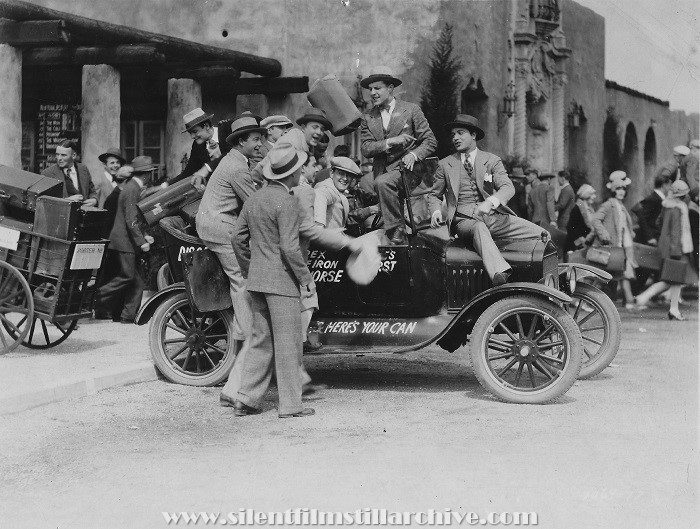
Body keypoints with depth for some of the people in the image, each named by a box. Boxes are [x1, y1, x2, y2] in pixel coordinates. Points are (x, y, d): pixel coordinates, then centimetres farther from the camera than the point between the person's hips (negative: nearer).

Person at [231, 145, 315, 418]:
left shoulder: (254, 198, 9)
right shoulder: (286, 202, -16)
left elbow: (238, 237, 13)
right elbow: (289, 247, -20)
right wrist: (306, 278, -10)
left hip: (257, 280, 8)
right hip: (281, 281, -8)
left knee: (261, 340, 14)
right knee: (287, 343, 0)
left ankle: (246, 399, 12)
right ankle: (290, 404, 6)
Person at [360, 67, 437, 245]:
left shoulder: (411, 110, 5)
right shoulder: (368, 118, 13)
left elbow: (430, 142, 2)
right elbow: (365, 149, 2)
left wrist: (414, 154, -18)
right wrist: (389, 142, -14)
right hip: (383, 172, 5)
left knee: (382, 182, -32)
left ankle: (396, 230, -24)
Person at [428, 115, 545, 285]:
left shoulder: (492, 160, 14)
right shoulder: (445, 164, 17)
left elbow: (508, 188, -1)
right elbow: (434, 194, 25)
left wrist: (490, 202, -24)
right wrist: (436, 211, 0)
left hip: (494, 216, 2)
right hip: (465, 220, -2)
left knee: (542, 235, -18)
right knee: (479, 228, -42)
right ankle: (500, 276, -65)